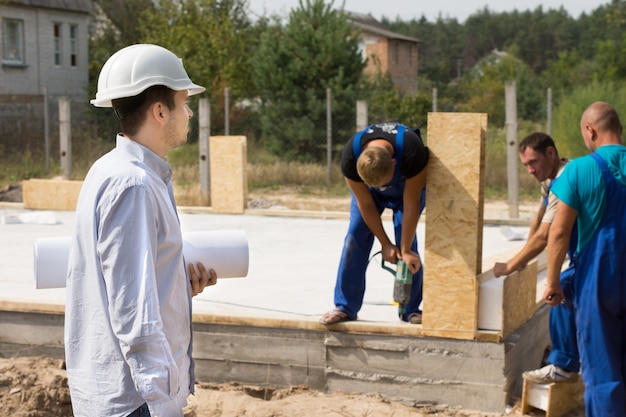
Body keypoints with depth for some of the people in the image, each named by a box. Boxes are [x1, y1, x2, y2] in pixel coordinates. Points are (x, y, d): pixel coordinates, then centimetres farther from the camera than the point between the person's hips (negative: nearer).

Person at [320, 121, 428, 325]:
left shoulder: (413, 154, -43)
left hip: (408, 185, -1)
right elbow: (365, 204, -24)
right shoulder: (350, 158, -37)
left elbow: (410, 205, -33)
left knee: (406, 238, -15)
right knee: (356, 236, -11)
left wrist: (405, 250, -28)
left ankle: (411, 310, -5)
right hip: (366, 186, 2)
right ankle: (345, 307, -5)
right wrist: (385, 244, -19)